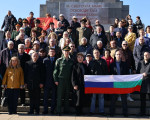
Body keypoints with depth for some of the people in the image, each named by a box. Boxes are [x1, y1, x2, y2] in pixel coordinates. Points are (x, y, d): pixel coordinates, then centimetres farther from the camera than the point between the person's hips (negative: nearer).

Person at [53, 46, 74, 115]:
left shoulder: (71, 61, 10)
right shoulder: (59, 60, 1)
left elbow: (72, 71, 15)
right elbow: (55, 71, 1)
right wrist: (56, 80, -6)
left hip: (68, 81, 3)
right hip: (61, 80, -3)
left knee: (67, 96, 8)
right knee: (59, 96, -3)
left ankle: (66, 110, 16)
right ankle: (58, 111, 1)